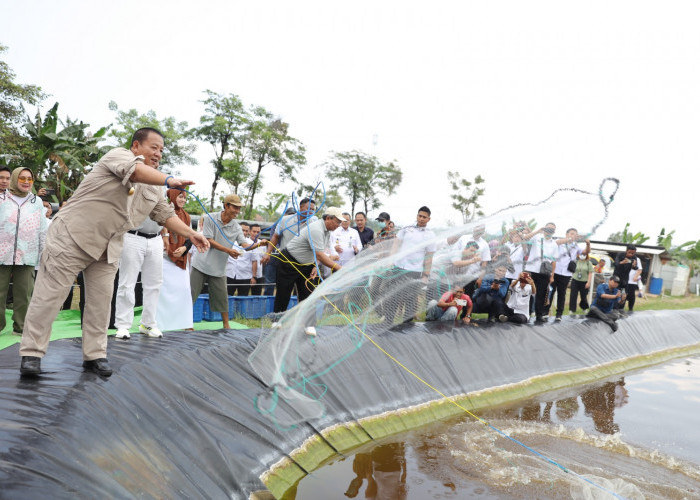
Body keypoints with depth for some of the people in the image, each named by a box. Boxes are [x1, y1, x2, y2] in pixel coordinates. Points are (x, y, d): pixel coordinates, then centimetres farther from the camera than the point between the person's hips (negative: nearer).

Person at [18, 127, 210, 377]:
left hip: (107, 249, 7)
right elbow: (135, 170, -31)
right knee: (50, 294, -2)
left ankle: (94, 355, 13)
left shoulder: (153, 189, 13)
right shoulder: (120, 155, -10)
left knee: (101, 299, 4)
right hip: (72, 237, -7)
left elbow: (166, 214, 15)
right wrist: (170, 180, -44)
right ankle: (31, 353, 7)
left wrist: (191, 234, 2)